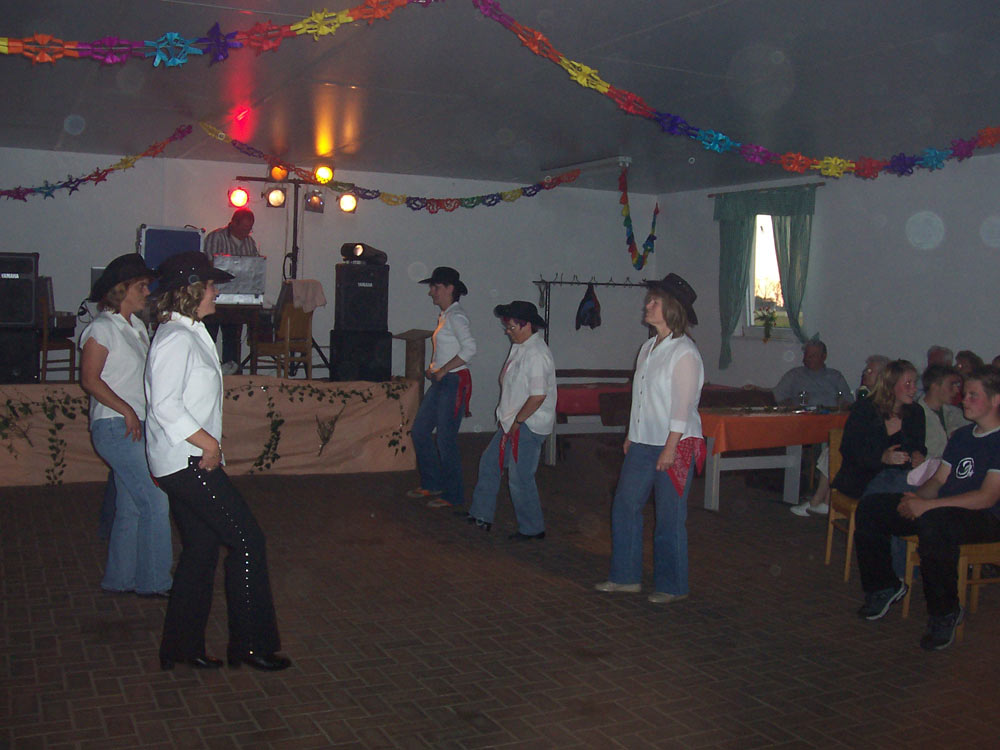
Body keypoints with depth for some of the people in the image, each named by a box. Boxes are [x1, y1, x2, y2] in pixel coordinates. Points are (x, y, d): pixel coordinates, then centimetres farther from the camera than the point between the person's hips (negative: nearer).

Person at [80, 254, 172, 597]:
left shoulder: (137, 326, 16)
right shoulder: (102, 328, -8)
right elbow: (90, 379, -14)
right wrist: (126, 410, -18)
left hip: (138, 427, 8)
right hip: (116, 427, -8)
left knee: (132, 507, 11)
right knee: (156, 501, -10)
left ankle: (119, 578, 21)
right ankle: (154, 582, 0)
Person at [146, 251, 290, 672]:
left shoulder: (187, 333, 16)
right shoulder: (177, 338, -16)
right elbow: (165, 404, -24)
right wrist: (208, 442, -19)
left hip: (187, 461, 10)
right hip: (189, 462, -10)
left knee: (202, 547, 14)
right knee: (247, 540, -6)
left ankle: (182, 646, 23)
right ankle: (251, 645, 3)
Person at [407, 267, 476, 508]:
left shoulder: (456, 316, -14)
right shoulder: (444, 316, 14)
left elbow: (470, 348, -27)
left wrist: (442, 370, -21)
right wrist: (432, 369, 10)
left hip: (454, 382, -10)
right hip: (440, 382, 10)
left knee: (445, 440, -4)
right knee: (419, 432, 13)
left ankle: (453, 496, 9)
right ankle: (432, 484, 26)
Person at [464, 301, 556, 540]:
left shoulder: (537, 354, -22)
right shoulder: (519, 347, 10)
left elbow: (538, 396, -27)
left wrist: (516, 422, -19)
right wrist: (508, 419, 13)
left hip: (528, 426, -11)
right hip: (513, 422, 11)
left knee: (520, 479, -3)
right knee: (489, 462, 19)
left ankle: (532, 529, 14)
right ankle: (481, 515, 32)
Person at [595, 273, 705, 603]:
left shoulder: (684, 352, -13)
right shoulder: (648, 347, 12)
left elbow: (683, 405, -17)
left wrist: (670, 448, -20)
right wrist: (631, 437, 16)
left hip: (675, 446, -8)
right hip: (642, 444, 8)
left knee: (669, 518, 1)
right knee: (625, 507, 11)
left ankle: (672, 586, 16)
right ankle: (626, 576, 23)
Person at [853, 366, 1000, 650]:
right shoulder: (961, 435, 17)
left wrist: (928, 505, -25)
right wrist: (916, 497, -6)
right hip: (943, 509, 8)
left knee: (933, 523, -41)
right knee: (870, 507, -5)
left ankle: (945, 613, -21)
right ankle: (884, 586, 10)